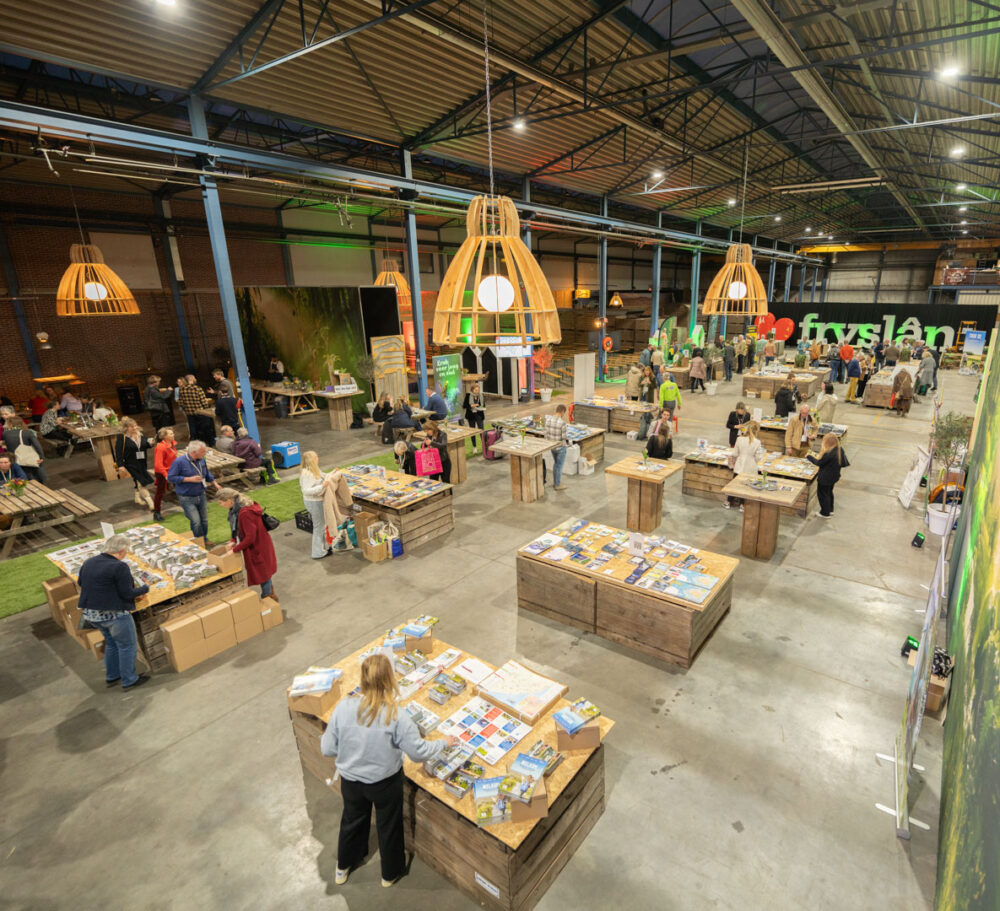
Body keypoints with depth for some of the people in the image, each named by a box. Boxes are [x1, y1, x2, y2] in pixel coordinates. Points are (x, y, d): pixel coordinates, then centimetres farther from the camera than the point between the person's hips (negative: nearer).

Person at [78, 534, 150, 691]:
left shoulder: (88, 562, 3)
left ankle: (111, 677, 38)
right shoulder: (119, 567, -22)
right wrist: (144, 588, -2)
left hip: (91, 613, 8)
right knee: (127, 646, 9)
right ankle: (129, 681, 18)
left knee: (111, 643, 26)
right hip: (114, 615, -8)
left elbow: (80, 582, 20)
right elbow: (127, 594, -18)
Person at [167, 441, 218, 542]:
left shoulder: (201, 460, 1)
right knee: (196, 522, -10)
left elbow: (207, 474, 18)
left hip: (201, 496, 6)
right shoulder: (179, 461, -17)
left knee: (204, 520, 14)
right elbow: (170, 477, -17)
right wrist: (190, 479, -23)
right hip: (187, 498, -6)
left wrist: (215, 484, 12)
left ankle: (204, 539, 33)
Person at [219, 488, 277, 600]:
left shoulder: (245, 513, -31)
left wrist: (235, 550, -21)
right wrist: (232, 541, -2)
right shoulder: (236, 509, -1)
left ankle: (267, 597, 27)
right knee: (263, 571, 23)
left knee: (262, 573, 9)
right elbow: (237, 528, 12)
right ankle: (270, 593, 40)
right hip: (255, 545, 9)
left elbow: (250, 537, -28)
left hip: (258, 547, -9)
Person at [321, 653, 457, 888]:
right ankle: (390, 873, 50)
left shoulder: (344, 707, -25)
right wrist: (444, 743, -3)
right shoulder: (396, 716, -31)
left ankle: (343, 868, 56)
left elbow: (327, 749, -13)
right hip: (386, 782, -2)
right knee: (389, 825, 25)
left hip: (350, 780, 3)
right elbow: (419, 752, -21)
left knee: (352, 820, 31)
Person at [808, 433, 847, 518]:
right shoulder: (840, 450, -4)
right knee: (829, 492, 26)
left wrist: (809, 456, -6)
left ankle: (825, 513, 21)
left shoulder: (828, 453, -31)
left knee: (822, 494, 9)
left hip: (825, 478, -9)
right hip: (834, 476, 9)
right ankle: (830, 510, 42)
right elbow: (843, 463, 7)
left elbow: (819, 463, -19)